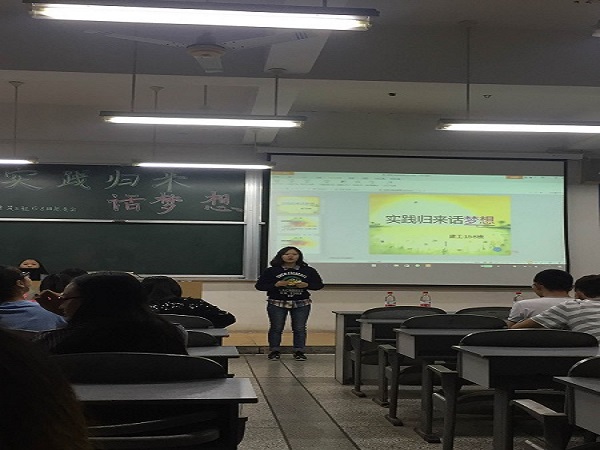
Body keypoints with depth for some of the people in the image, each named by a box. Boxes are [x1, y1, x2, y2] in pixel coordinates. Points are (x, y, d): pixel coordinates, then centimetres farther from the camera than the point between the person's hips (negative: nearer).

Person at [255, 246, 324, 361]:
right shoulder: (271, 271, 0)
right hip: (277, 304, -1)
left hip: (301, 304, 1)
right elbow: (259, 286, -2)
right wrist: (276, 284, -15)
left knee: (299, 328, 1)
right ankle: (274, 351, 14)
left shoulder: (308, 271, 4)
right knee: (276, 328, 3)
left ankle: (299, 352, 10)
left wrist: (306, 285, -12)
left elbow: (319, 285, 8)